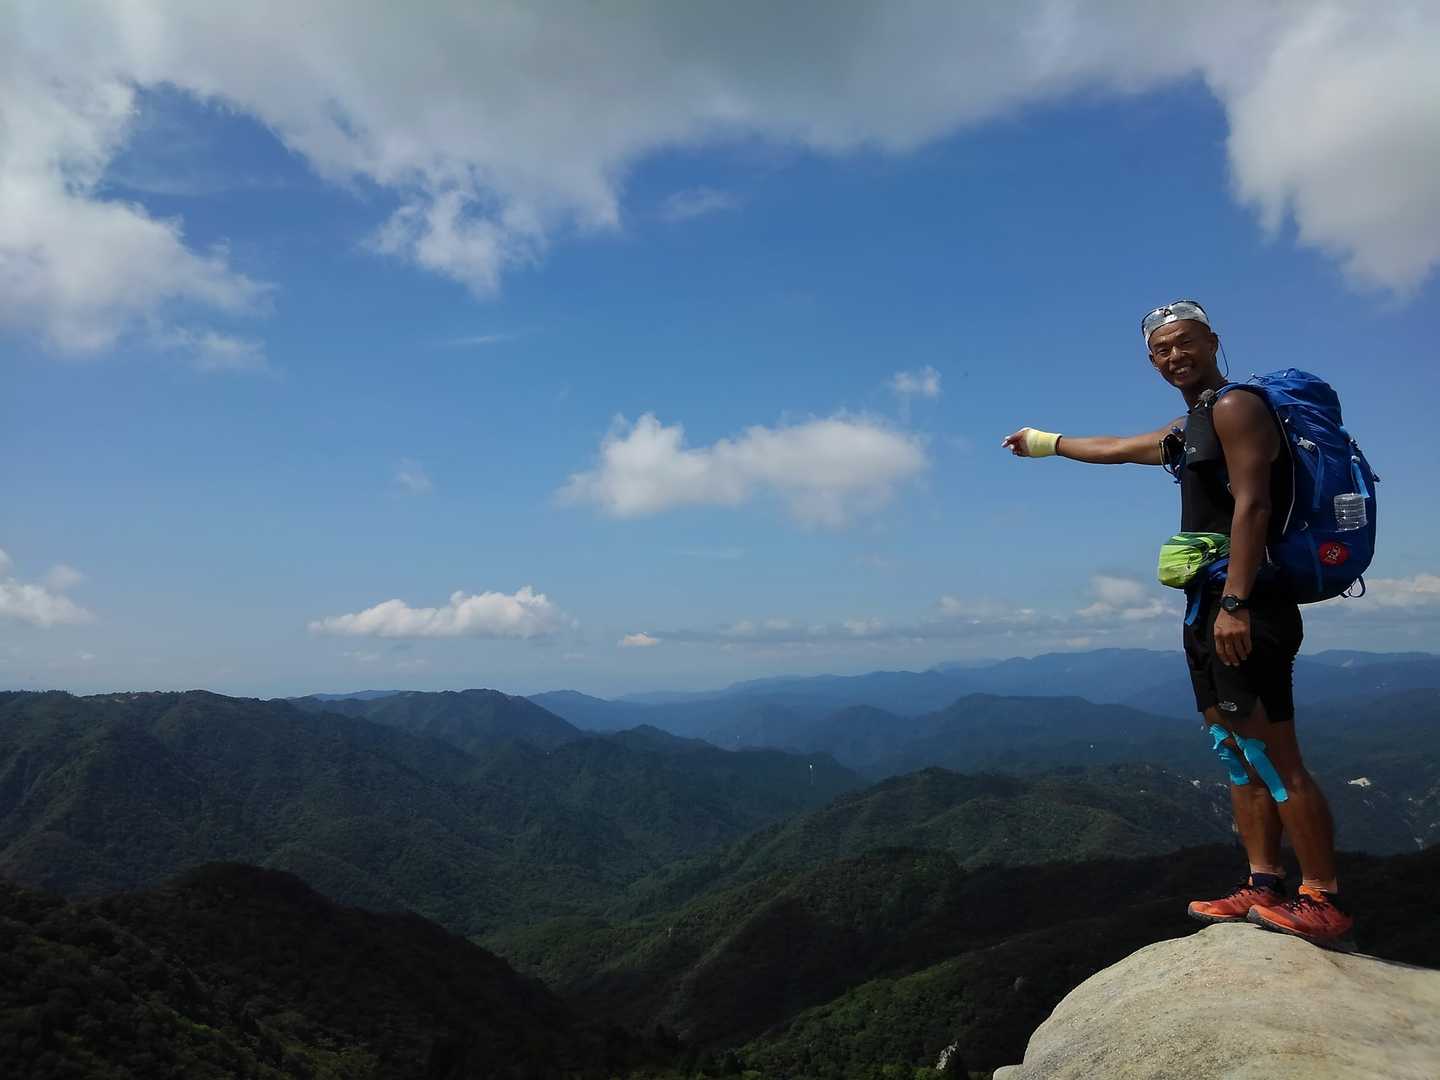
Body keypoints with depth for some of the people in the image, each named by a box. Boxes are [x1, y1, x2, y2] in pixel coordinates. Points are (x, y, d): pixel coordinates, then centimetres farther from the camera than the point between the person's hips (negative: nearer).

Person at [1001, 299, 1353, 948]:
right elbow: (1115, 449, 39)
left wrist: (1234, 603, -25)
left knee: (1274, 757, -10)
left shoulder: (1236, 407, -5)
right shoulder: (1186, 429, 23)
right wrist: (1045, 443, 49)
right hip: (1207, 604, 10)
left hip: (1243, 605, -10)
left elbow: (1252, 505, -17)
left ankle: (1322, 901, -5)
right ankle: (1265, 887, 13)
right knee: (1236, 754, 8)